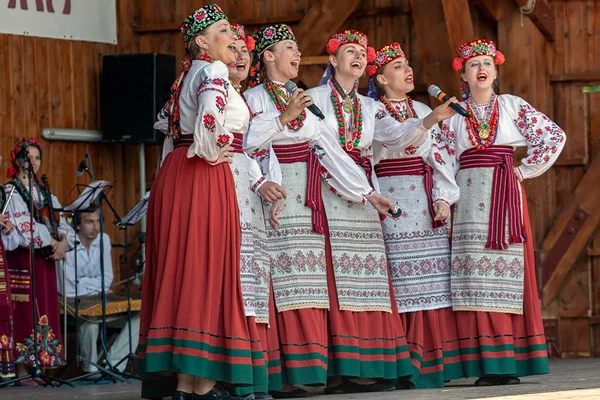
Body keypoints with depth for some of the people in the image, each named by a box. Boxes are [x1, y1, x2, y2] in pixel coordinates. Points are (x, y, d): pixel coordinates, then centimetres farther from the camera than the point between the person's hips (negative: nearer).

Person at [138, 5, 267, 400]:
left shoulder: (188, 76, 19)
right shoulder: (214, 72, -9)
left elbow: (166, 123, 27)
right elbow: (210, 119, -27)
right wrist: (210, 153, -9)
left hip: (175, 174, 9)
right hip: (206, 177, -9)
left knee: (182, 269, 7)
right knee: (206, 269, -7)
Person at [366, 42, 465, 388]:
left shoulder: (423, 110, 17)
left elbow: (440, 156, 10)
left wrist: (443, 197, 0)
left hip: (428, 204, 5)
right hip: (393, 201, -5)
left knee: (433, 279, 1)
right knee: (402, 283, -9)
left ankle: (435, 361, 4)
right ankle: (407, 367, -8)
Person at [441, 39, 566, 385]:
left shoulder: (514, 106, 7)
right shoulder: (454, 114, 11)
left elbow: (554, 137, 3)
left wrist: (524, 171, 0)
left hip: (505, 198, -1)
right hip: (469, 199, 1)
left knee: (507, 276, -5)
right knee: (476, 278, -5)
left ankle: (509, 361, -5)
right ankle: (487, 363, -5)